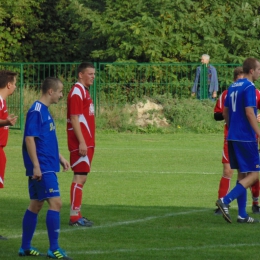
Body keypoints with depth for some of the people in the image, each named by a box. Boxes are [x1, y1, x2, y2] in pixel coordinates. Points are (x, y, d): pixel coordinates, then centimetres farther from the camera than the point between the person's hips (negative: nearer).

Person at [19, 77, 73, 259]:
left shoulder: (45, 111, 15)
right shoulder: (36, 111, -15)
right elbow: (29, 138, -20)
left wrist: (60, 157, 24)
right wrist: (36, 166, -22)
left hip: (47, 166, 10)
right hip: (42, 167, -10)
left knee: (36, 205, 13)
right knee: (55, 203, -12)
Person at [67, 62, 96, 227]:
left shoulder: (85, 91, 18)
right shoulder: (77, 92, -12)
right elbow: (74, 119, -19)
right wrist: (82, 142, -23)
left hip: (87, 142, 10)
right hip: (80, 143, -10)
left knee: (82, 177, 11)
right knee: (79, 177, -10)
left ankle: (77, 214, 14)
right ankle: (74, 217, -9)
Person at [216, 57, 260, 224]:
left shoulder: (233, 87, 13)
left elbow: (225, 112, 18)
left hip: (233, 137, 9)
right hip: (246, 138, -9)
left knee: (243, 175, 12)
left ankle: (242, 215, 10)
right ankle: (225, 201, -16)